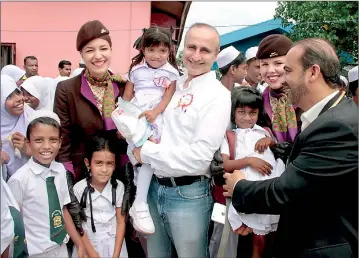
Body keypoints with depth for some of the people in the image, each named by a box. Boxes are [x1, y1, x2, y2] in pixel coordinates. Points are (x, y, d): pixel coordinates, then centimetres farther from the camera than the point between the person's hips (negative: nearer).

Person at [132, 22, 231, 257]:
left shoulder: (218, 95, -13)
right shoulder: (174, 85, 8)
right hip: (155, 188, 6)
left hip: (189, 194, -6)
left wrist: (147, 152, -14)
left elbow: (200, 156, -21)